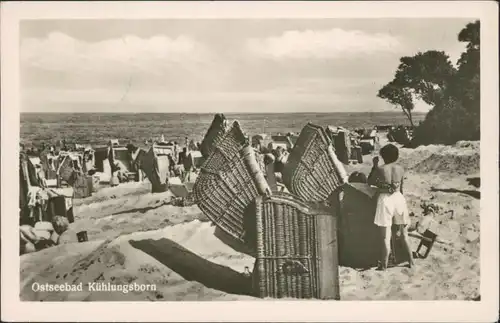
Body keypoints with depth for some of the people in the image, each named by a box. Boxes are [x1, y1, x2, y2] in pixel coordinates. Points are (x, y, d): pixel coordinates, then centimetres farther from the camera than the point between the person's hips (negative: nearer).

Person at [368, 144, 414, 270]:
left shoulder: (380, 169, -11)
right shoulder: (400, 169, 0)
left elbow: (369, 181, 4)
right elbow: (401, 187, 9)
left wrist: (374, 165, 8)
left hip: (385, 200, -4)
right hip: (399, 198, 4)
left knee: (386, 236, 2)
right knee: (404, 234, 17)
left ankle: (384, 264, 8)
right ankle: (411, 261, 25)